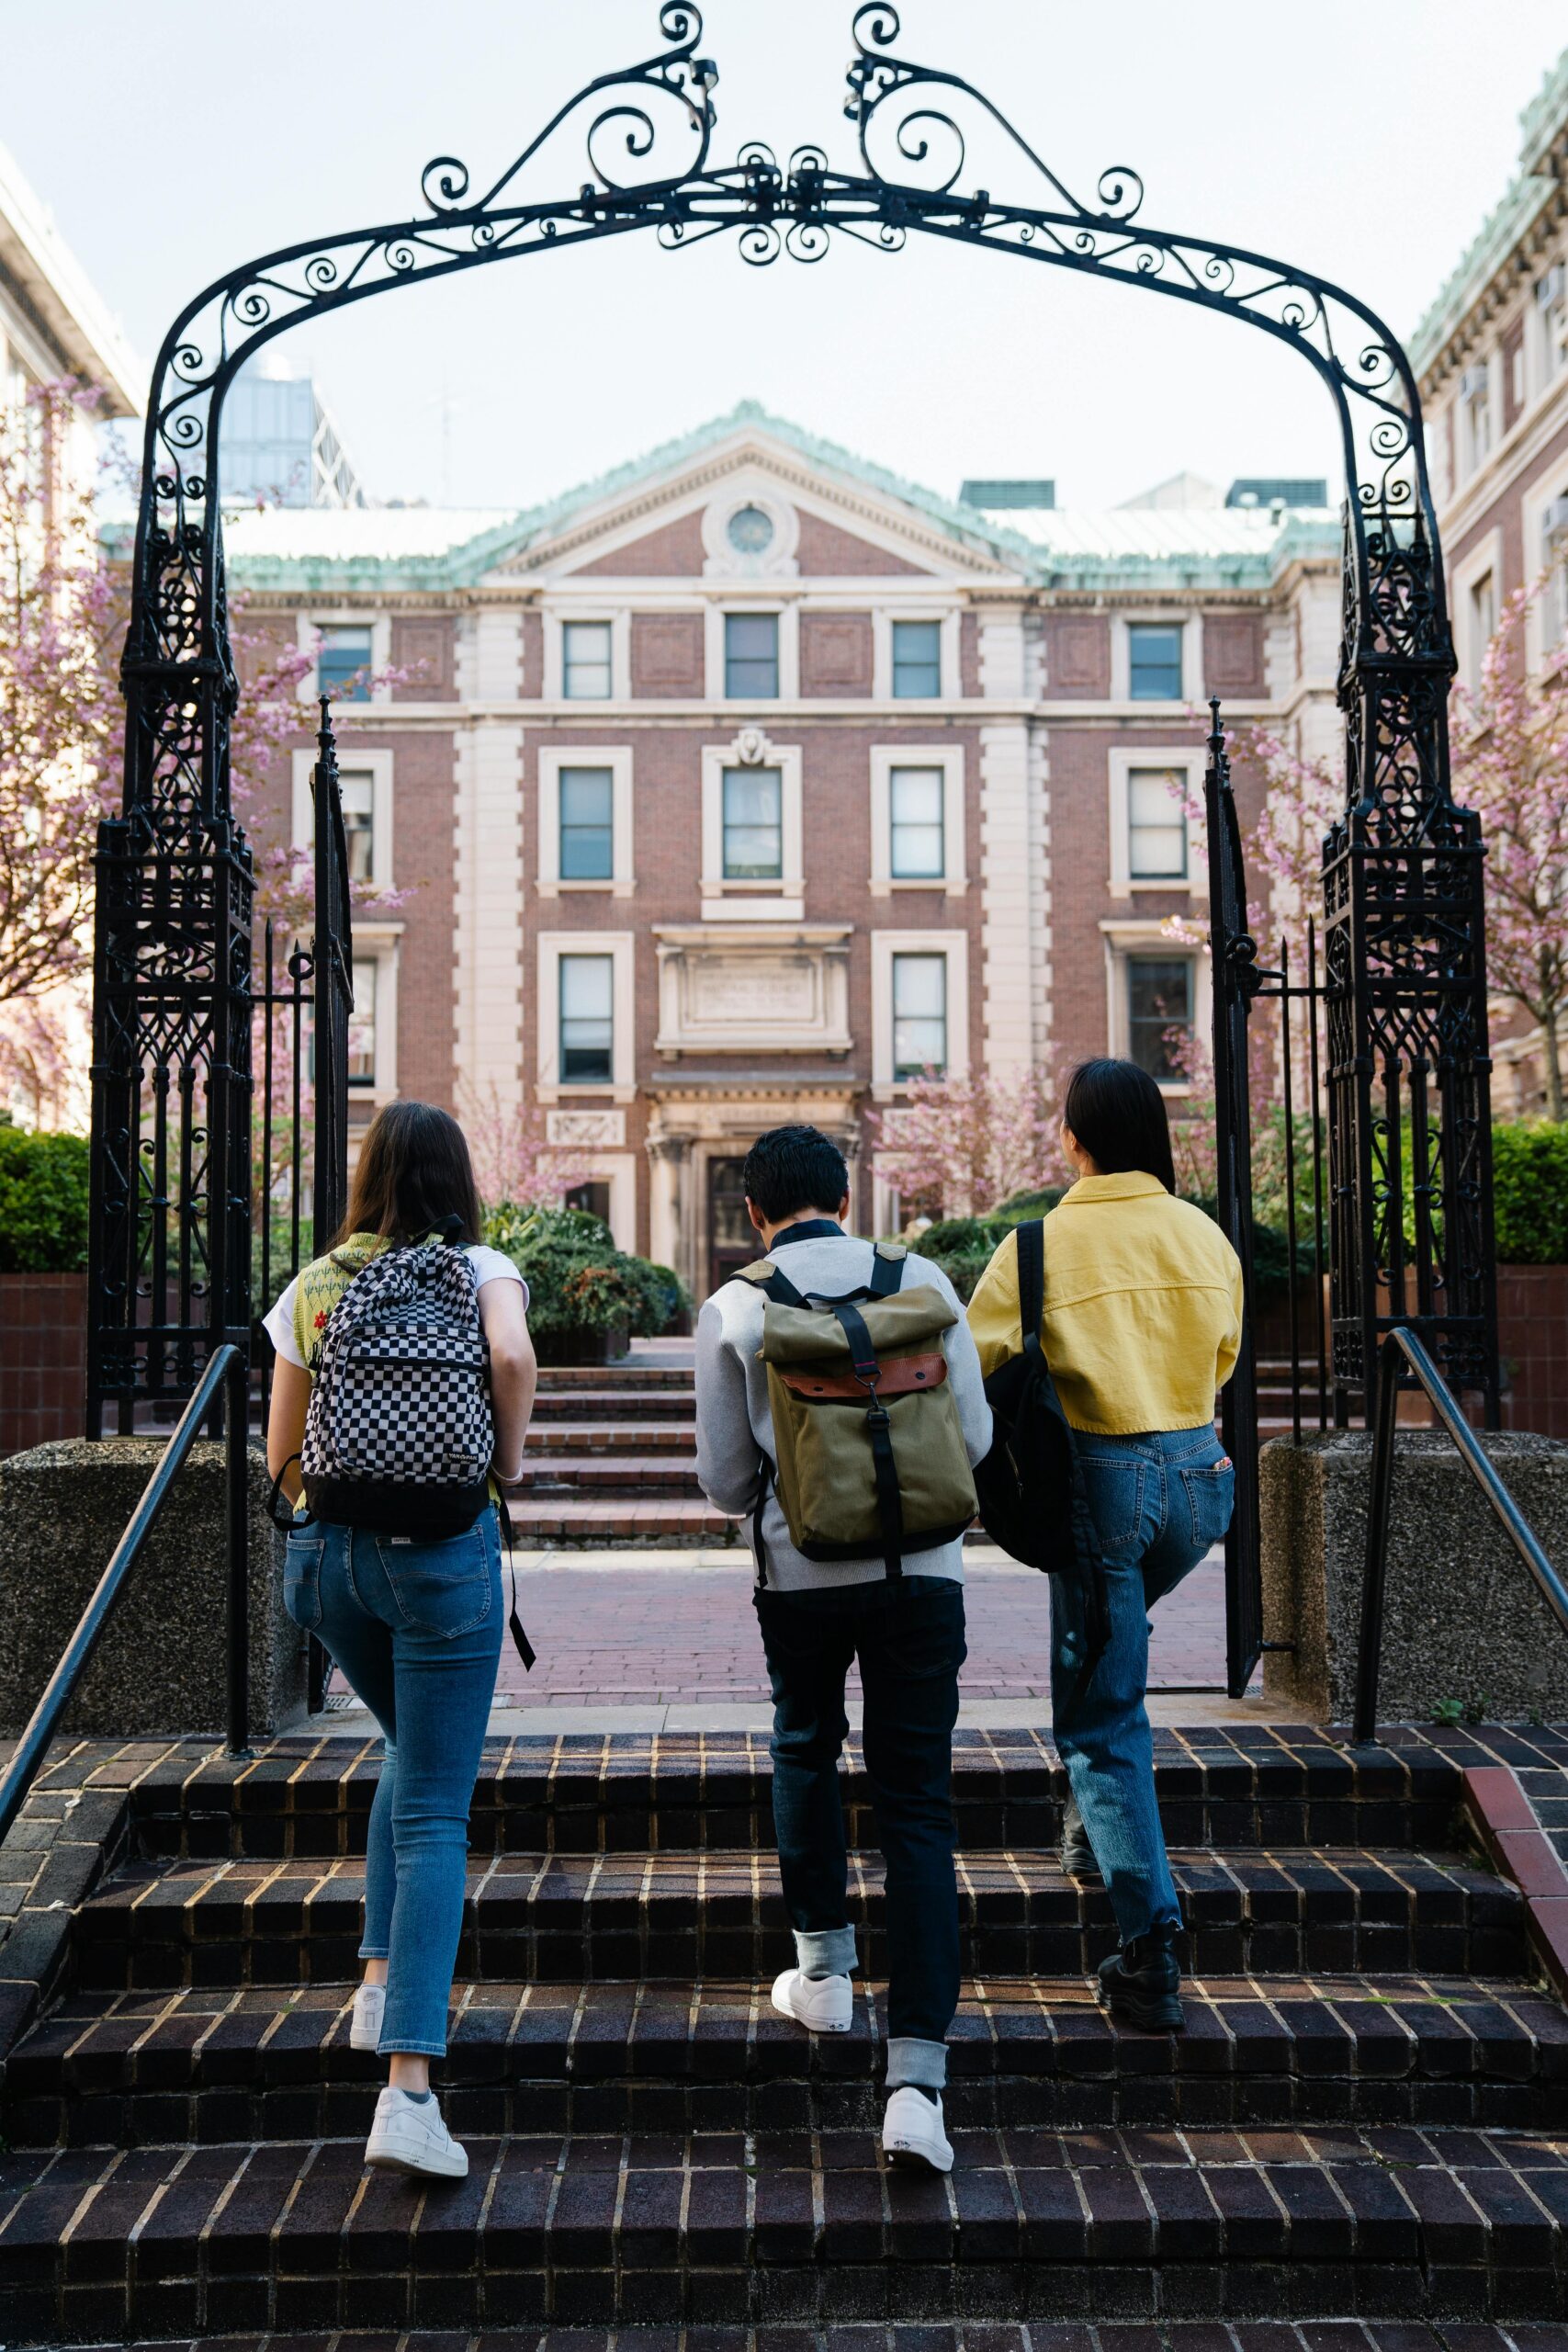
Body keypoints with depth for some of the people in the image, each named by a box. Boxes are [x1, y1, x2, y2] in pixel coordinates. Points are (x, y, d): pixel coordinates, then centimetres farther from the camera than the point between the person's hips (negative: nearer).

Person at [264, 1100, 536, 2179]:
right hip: (444, 1547, -4)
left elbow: (282, 1459, 9)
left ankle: (384, 1979, 23)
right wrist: (509, 1459, -7)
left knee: (413, 1754, 28)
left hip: (327, 1552, 4)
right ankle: (408, 2090, -7)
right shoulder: (480, 1270, 0)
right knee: (435, 1812, -1)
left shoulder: (312, 1287, 9)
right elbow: (514, 1357, -22)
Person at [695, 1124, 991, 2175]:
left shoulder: (731, 1312, -1)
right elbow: (974, 1435, 4)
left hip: (804, 1574, 0)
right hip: (923, 1569, 0)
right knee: (918, 1808, 3)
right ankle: (916, 2079, -2)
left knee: (804, 1753, 27)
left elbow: (726, 1482, 2)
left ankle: (824, 1969, 36)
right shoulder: (922, 1281, 0)